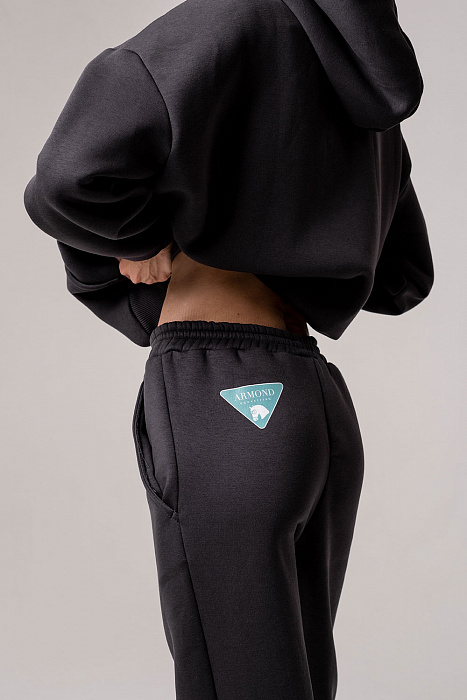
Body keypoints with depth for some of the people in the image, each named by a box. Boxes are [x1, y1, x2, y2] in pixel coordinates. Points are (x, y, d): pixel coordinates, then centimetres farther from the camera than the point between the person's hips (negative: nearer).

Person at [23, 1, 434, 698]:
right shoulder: (367, 105, 19)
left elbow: (73, 177, -22)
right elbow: (403, 280, 31)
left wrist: (141, 238, -1)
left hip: (222, 405, -8)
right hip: (322, 412, 8)